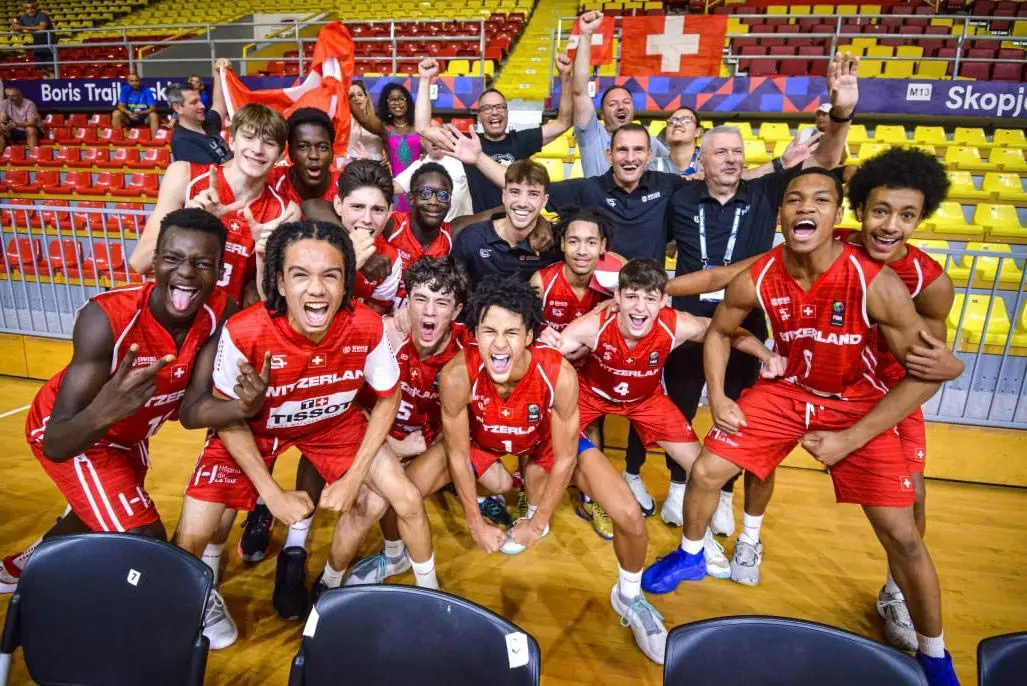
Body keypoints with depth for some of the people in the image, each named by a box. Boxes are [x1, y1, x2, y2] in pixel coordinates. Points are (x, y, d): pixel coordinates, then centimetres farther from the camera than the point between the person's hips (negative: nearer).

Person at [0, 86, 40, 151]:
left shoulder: (29, 104, -16)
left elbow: (31, 123, -23)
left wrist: (16, 124, -39)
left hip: (29, 131, -4)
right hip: (14, 131, 4)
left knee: (30, 129, -36)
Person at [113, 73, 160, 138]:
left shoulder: (146, 90, -10)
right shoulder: (125, 89, -7)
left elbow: (153, 107, -15)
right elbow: (121, 106, -11)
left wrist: (141, 113, -32)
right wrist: (129, 113, -32)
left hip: (144, 118, -1)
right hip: (129, 118, 1)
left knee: (153, 115, -30)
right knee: (116, 114, -25)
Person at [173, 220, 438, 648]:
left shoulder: (367, 328, -28)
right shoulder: (244, 333, -34)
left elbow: (387, 400, -10)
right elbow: (227, 417, -16)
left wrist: (353, 478, -14)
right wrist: (274, 495, -16)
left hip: (333, 422, 2)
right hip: (250, 426, -1)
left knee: (407, 500, -6)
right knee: (192, 535, -13)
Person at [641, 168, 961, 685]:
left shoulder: (875, 283, -27)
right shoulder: (756, 279, -18)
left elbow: (925, 374, -19)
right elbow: (718, 332, 3)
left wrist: (849, 439, -20)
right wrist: (717, 397, -8)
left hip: (857, 405, -2)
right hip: (784, 390, 3)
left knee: (901, 535, -3)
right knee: (705, 471, -1)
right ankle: (689, 556, 30)